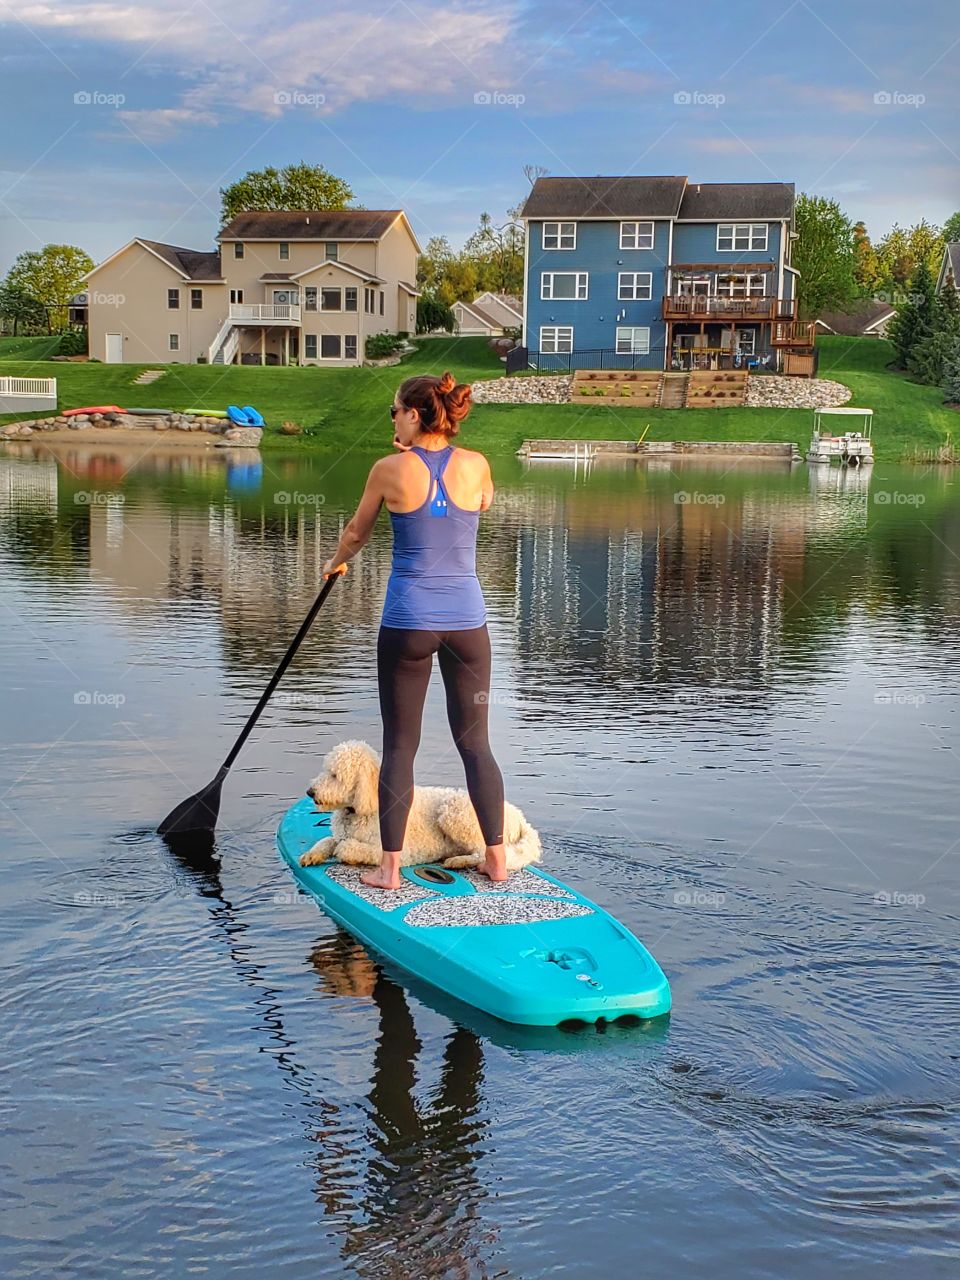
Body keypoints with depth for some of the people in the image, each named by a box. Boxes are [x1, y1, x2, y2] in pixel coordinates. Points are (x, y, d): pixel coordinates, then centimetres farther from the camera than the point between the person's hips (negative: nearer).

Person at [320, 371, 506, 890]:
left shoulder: (390, 470, -5)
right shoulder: (476, 465, 0)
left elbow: (356, 532, 11)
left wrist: (335, 563, 32)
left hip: (407, 620, -2)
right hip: (466, 618, 2)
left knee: (399, 745, 6)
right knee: (475, 742, 12)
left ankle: (390, 867, 9)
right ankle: (497, 858, 15)